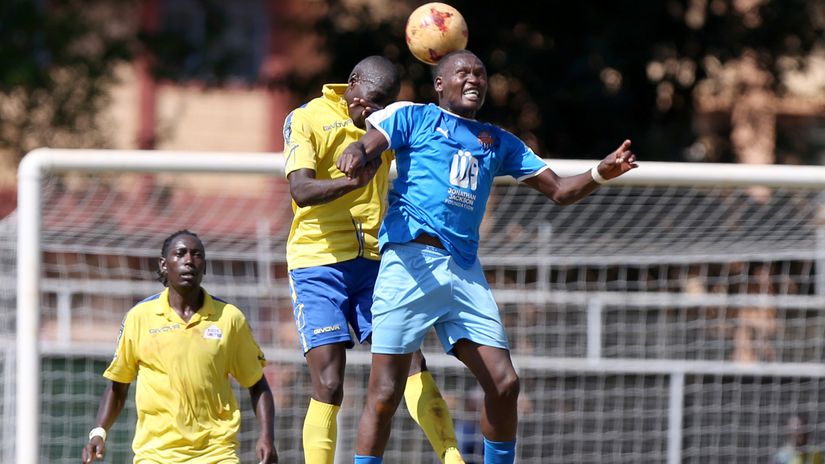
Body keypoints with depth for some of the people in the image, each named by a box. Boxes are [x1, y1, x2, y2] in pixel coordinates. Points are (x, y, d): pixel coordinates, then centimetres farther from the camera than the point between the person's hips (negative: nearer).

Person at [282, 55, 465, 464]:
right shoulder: (305, 119, -4)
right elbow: (301, 190, -17)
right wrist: (355, 180, -35)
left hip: (375, 261, 4)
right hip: (318, 262, -4)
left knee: (411, 362, -6)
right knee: (328, 385, -11)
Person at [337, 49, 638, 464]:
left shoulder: (498, 142, 22)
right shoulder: (412, 117, 9)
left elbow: (559, 190, 21)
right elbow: (365, 148, -4)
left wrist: (599, 175, 1)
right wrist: (356, 153, -29)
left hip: (465, 271, 5)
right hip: (411, 261, -5)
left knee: (504, 384, -3)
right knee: (385, 394, -8)